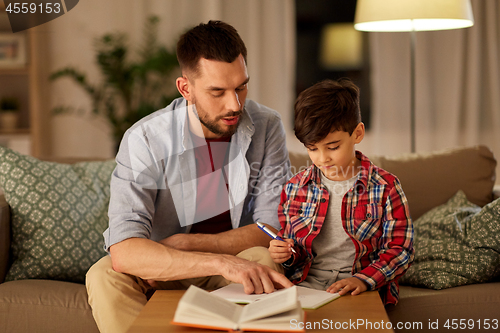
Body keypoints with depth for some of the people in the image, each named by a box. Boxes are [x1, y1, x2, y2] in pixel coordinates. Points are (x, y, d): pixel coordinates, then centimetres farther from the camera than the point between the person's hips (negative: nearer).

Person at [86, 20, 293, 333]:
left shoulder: (267, 127, -11)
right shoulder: (145, 140, -19)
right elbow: (123, 252, -32)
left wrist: (184, 244, -23)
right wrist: (221, 263, -46)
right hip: (163, 272, -1)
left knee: (262, 259, -32)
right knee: (105, 276, -30)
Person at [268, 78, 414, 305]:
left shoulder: (385, 187, 0)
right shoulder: (295, 188, 10)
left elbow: (400, 249, -1)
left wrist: (364, 279, -15)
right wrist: (287, 256, -3)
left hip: (357, 292, -2)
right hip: (305, 285, 3)